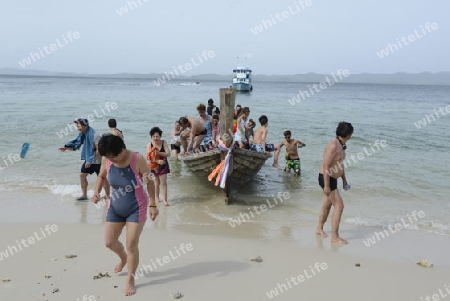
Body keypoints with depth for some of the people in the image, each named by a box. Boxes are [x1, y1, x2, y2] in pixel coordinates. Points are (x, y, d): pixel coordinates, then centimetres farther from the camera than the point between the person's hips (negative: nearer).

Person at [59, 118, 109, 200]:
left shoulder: (94, 136, -24)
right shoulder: (82, 135, 0)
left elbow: (99, 150, -25)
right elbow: (76, 145, 8)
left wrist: (90, 161, -24)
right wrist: (66, 148, -6)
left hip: (97, 161, -8)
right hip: (88, 160, 8)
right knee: (82, 175, 8)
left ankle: (108, 195, 18)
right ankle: (84, 195, 19)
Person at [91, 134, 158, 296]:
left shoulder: (137, 159, -26)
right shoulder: (106, 160, -14)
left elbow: (149, 181, -15)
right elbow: (101, 176, 6)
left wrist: (153, 205, -16)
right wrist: (97, 191, -14)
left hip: (136, 208, -5)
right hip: (115, 208, 5)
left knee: (132, 245, -2)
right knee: (109, 242, 12)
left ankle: (130, 280, 18)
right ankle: (123, 258, 46)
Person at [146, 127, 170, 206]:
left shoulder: (164, 143, -11)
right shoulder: (149, 145, -13)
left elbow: (168, 154, -17)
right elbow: (148, 157, -18)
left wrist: (159, 153, -30)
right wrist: (157, 161, -30)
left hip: (163, 165, -1)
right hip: (154, 165, 1)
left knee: (163, 182, -4)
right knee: (156, 182, 16)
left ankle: (164, 199, 1)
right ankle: (156, 198, 32)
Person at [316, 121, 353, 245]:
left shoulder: (341, 145, 8)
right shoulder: (333, 145, -23)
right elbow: (326, 166, -26)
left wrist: (344, 179, 20)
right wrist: (327, 186, -26)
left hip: (332, 178, 10)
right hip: (326, 179, -10)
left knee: (327, 204, 19)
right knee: (339, 206, -9)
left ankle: (319, 229, 36)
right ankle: (334, 237, -4)